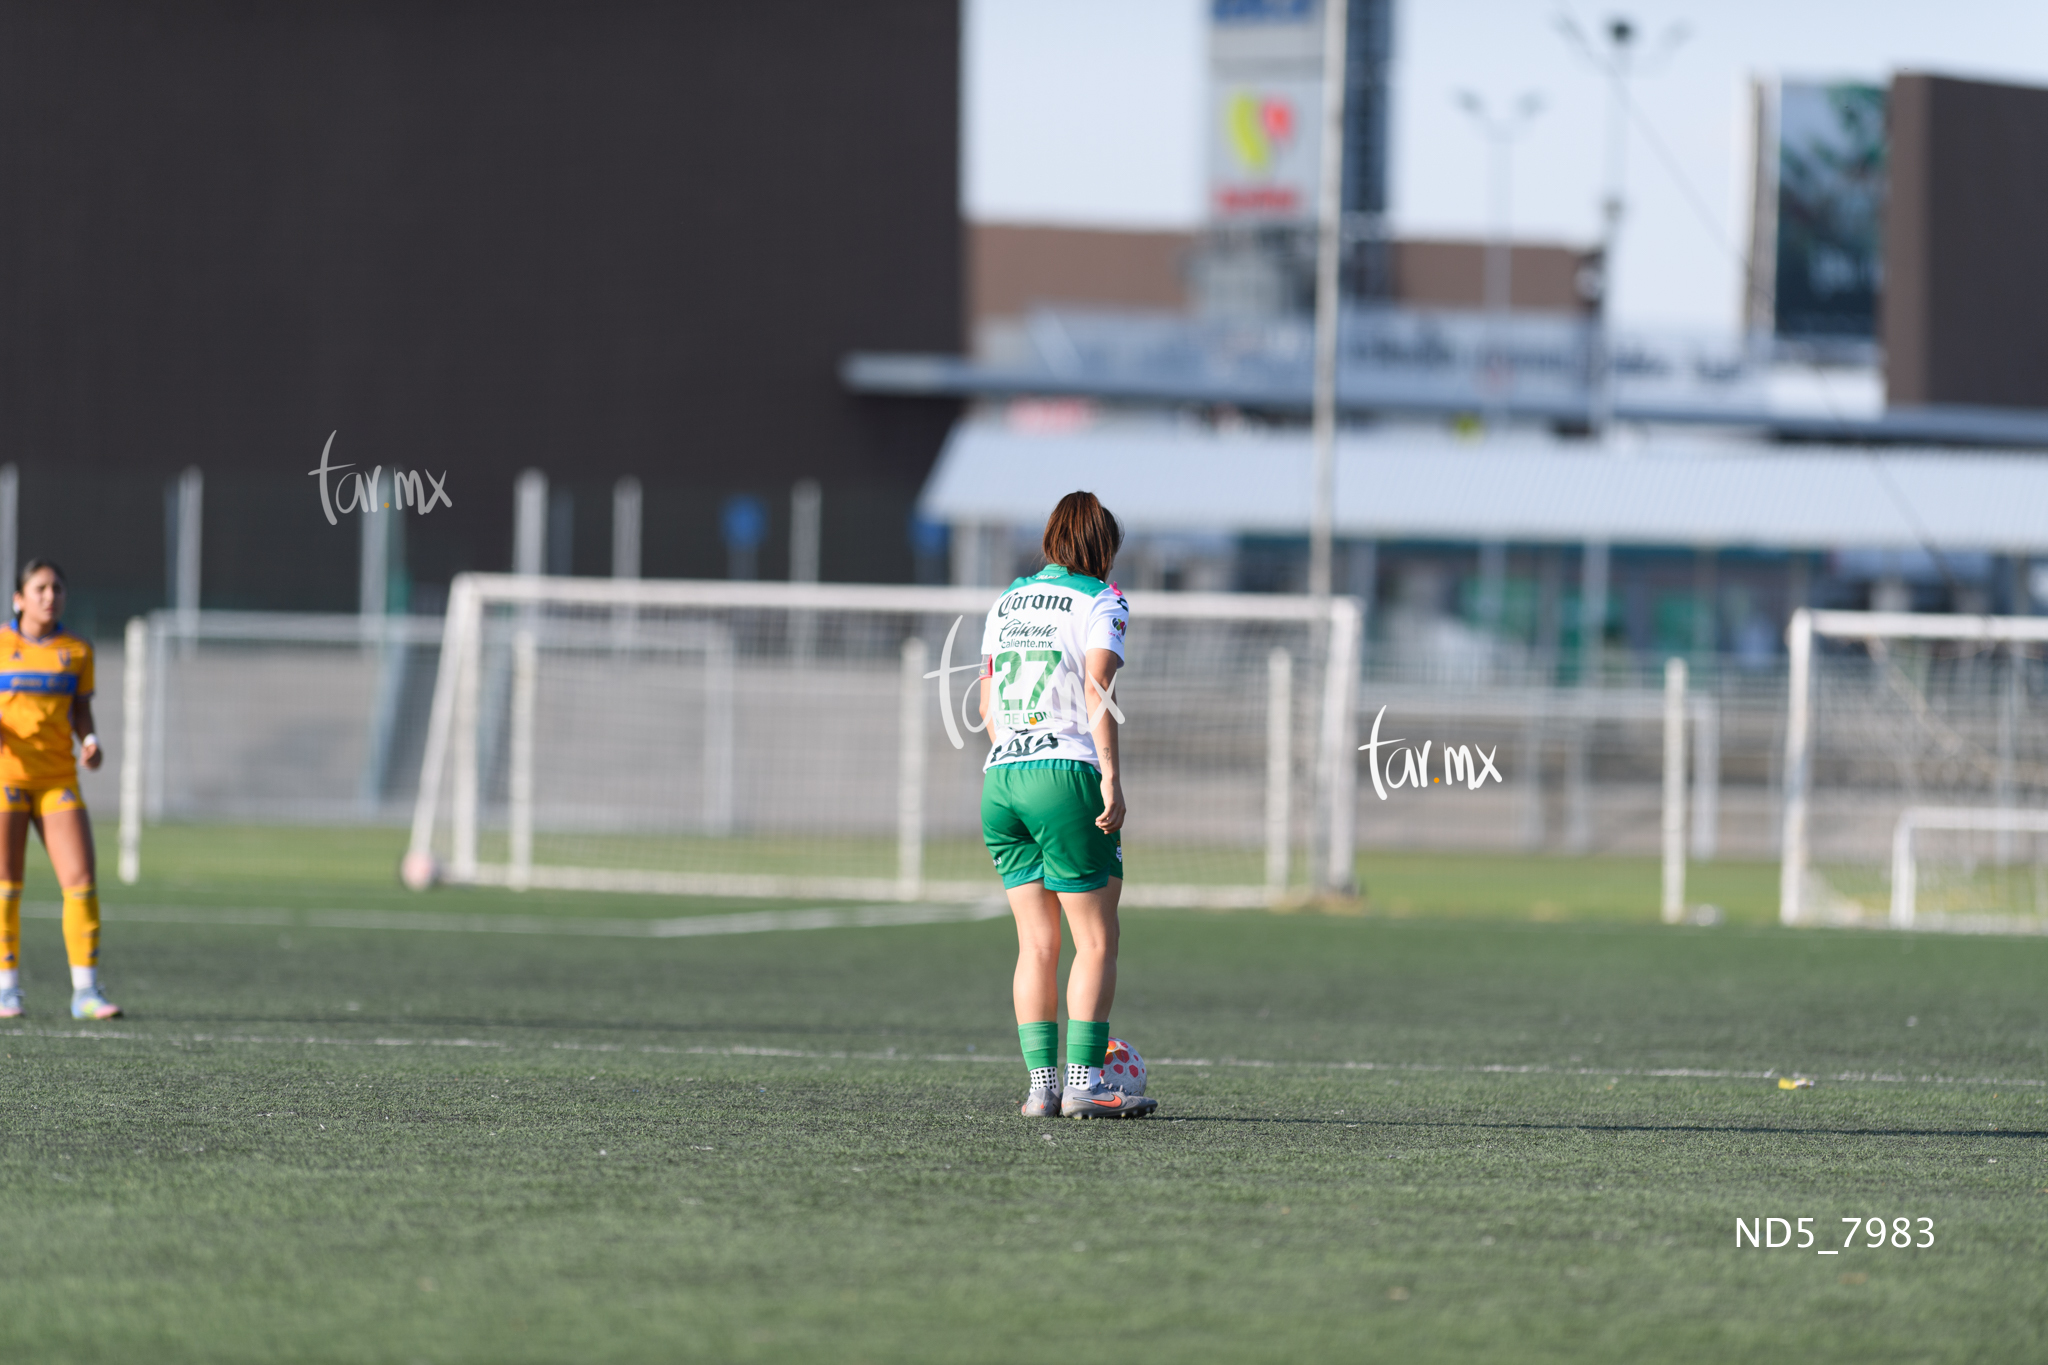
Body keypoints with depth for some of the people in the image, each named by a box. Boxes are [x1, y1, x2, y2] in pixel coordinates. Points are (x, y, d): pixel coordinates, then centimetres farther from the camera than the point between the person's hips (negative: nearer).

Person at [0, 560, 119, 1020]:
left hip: (58, 777, 2)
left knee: (81, 880, -8)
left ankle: (85, 991, -4)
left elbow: (81, 712, 14)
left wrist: (90, 740, -7)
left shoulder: (77, 651, 9)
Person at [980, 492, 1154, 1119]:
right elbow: (1097, 691, -12)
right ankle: (1083, 1083, -8)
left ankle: (1041, 1084, 1)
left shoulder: (1006, 602, 18)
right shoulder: (1100, 602, 0)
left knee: (1036, 943, 8)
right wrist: (1112, 778, -16)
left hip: (1000, 781, 6)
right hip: (1067, 774, -6)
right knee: (1096, 941, -1)